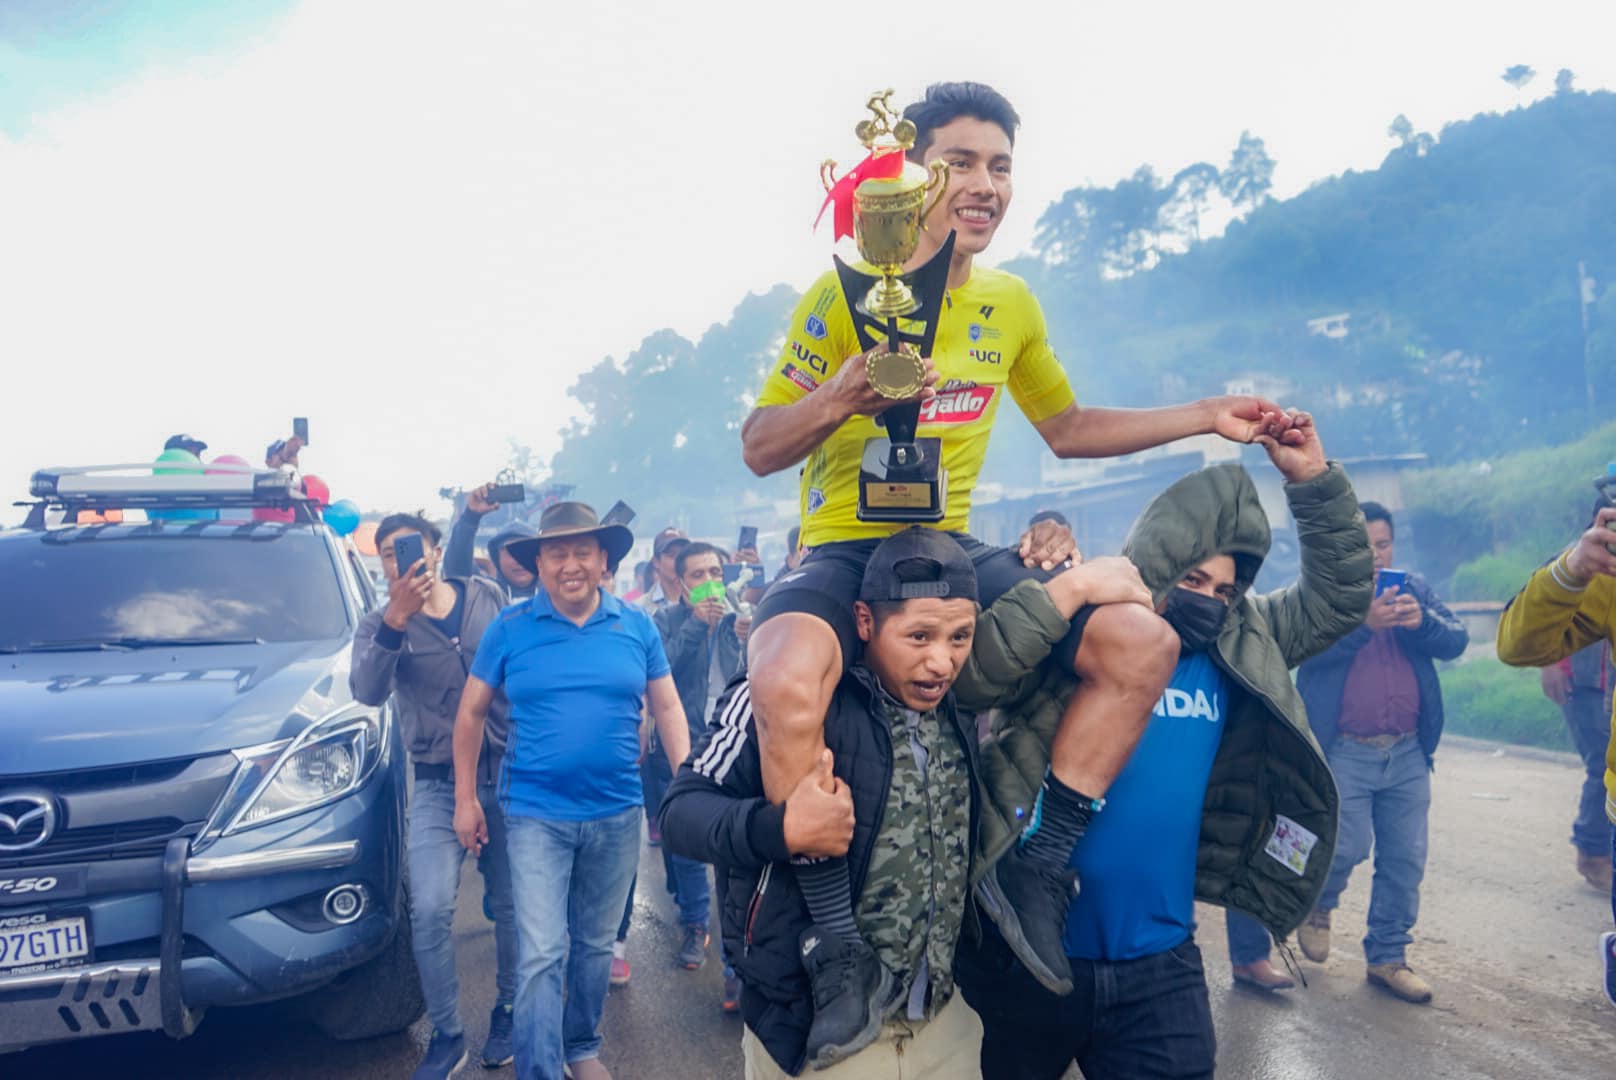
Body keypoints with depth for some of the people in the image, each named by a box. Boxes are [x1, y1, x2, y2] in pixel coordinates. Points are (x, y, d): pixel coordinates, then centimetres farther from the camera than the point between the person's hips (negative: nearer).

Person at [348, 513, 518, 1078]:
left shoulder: (489, 598, 2)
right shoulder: (378, 625, -2)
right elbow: (368, 690, -22)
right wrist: (395, 620, -34)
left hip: (509, 773, 1)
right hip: (439, 786, -1)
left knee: (512, 904, 8)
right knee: (430, 910, -12)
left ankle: (508, 1011, 31)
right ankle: (446, 1035, 7)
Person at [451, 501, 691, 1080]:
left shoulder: (636, 626, 0)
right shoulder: (509, 627, -4)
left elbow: (668, 709, 5)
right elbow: (471, 712, 4)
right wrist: (465, 799, 1)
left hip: (616, 815, 2)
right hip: (536, 815, -2)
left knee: (595, 945, 17)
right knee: (541, 955, -7)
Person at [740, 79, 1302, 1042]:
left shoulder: (1010, 303, 10)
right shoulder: (846, 293, -7)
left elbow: (1068, 427, 23)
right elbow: (758, 449, -7)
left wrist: (1207, 417, 16)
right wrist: (843, 395, -28)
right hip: (842, 550, -5)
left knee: (1144, 643, -14)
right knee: (788, 681, -39)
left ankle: (1036, 872, -3)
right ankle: (841, 940, -18)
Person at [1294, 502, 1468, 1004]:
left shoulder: (1415, 589, 10)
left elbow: (1456, 641, 0)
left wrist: (1422, 620, -20)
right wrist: (1363, 623, -33)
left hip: (1408, 753, 5)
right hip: (1345, 752, -4)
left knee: (1405, 860, 8)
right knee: (1348, 847, -7)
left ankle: (1388, 958, 24)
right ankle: (1317, 905, 26)